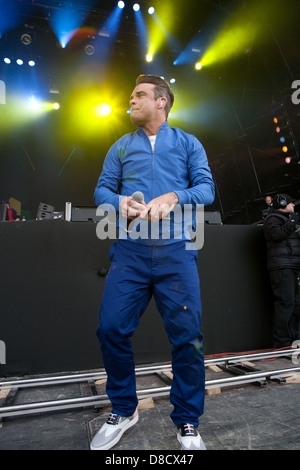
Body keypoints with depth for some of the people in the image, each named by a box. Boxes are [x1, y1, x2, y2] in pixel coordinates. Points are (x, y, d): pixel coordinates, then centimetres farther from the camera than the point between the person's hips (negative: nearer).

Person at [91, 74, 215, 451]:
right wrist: (120, 202, -10)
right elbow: (102, 189, 13)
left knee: (187, 337, -2)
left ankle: (187, 423, 22)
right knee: (111, 329, -1)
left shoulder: (189, 144, 15)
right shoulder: (121, 146, 21)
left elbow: (206, 188, 4)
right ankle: (123, 411, 26)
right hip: (129, 251, 3)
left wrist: (173, 197, -15)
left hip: (176, 252, -2)